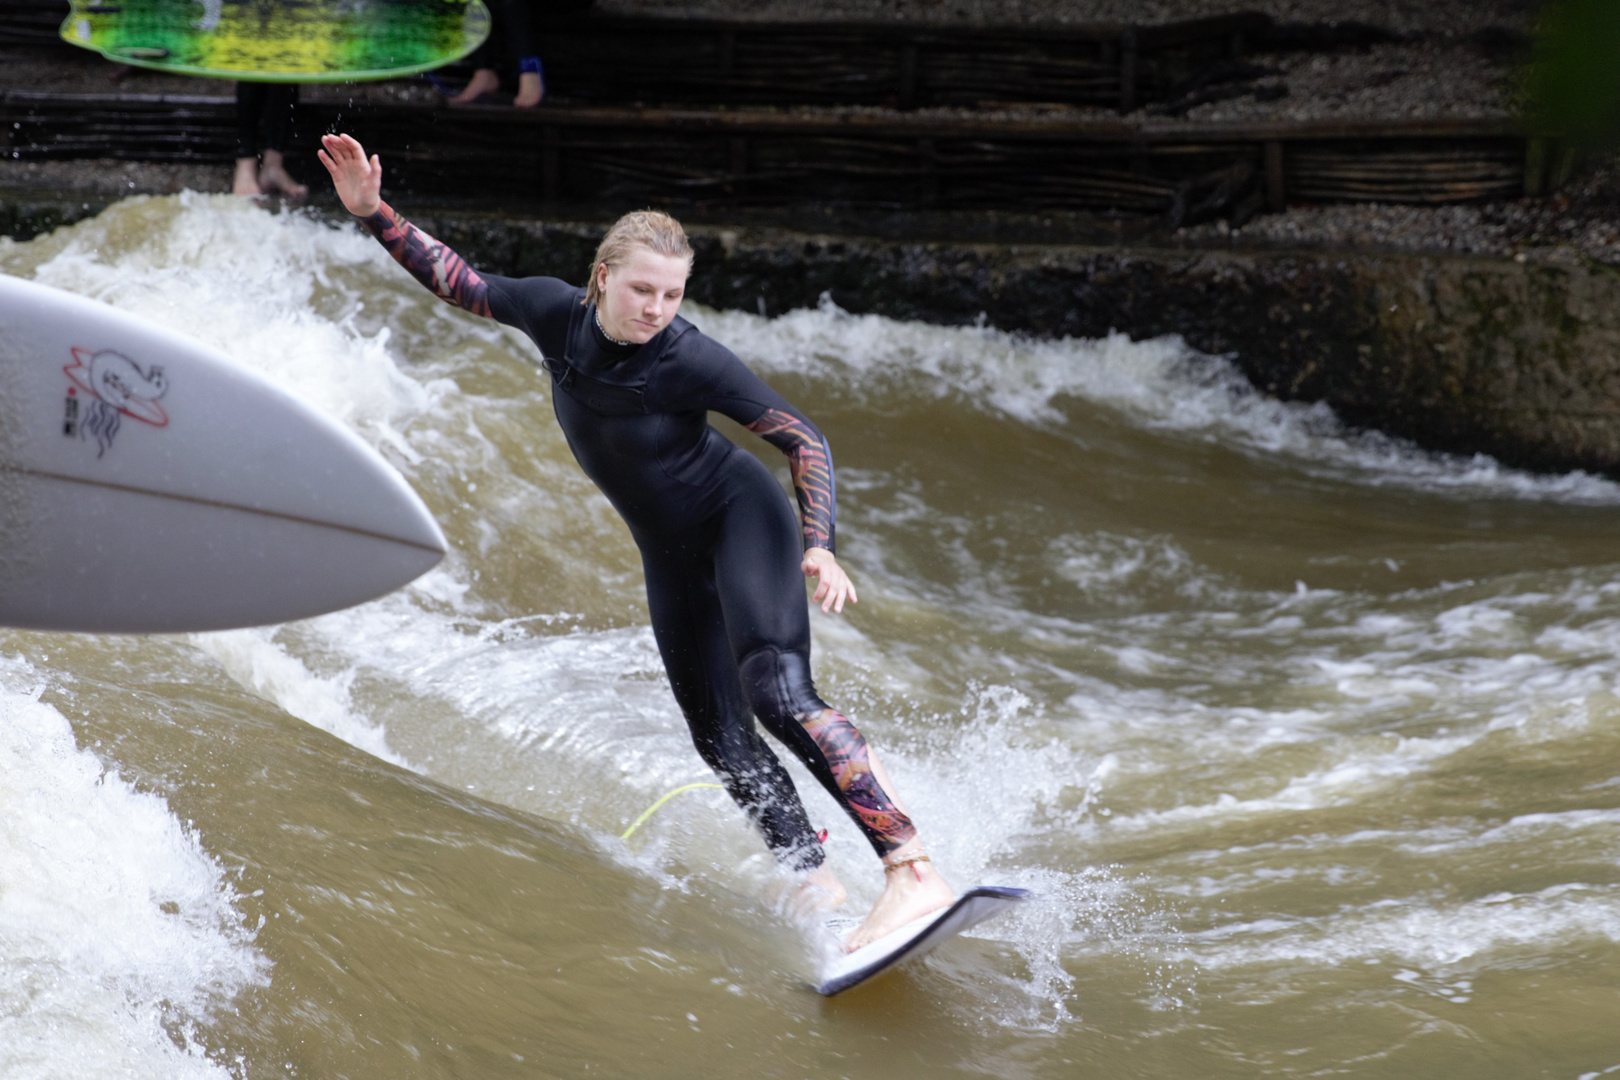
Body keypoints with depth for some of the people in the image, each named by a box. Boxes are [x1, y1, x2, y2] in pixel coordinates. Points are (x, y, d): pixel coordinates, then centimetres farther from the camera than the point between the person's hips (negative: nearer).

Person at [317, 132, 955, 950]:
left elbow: (804, 440, -18)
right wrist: (371, 212, -6)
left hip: (741, 517, -7)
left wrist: (818, 546, -30)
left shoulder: (692, 361, -25)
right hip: (671, 554, 7)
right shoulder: (556, 313, -11)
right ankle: (816, 883, 12)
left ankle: (914, 874, -38)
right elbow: (454, 280, 4)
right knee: (721, 741, 3)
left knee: (778, 693, -28)